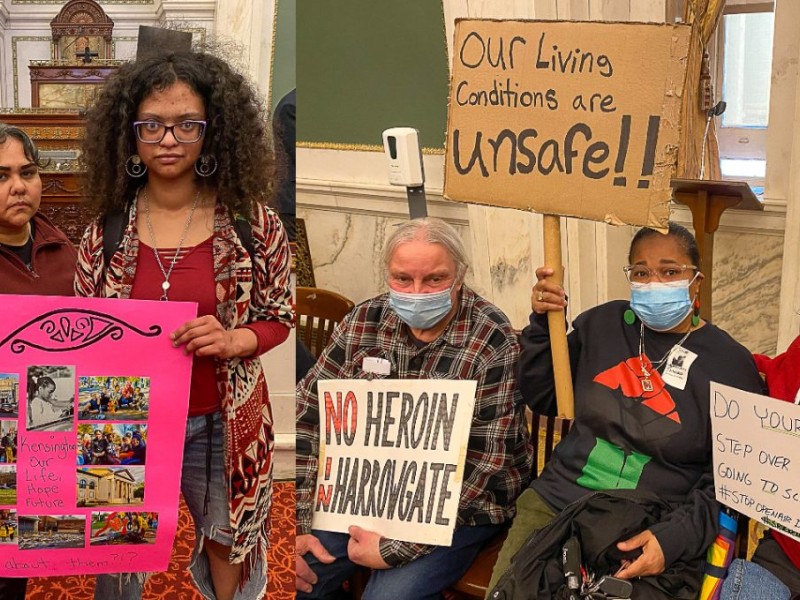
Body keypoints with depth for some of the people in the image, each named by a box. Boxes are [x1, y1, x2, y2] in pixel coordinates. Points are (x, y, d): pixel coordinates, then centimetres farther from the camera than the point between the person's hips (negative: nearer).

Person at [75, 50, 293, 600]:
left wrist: (232, 341, -21)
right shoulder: (106, 231, -7)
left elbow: (279, 318, -1)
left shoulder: (252, 223, -10)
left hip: (219, 424, 0)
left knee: (227, 535, 22)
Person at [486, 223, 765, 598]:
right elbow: (541, 399, 15)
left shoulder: (731, 365, -2)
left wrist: (673, 538, -19)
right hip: (556, 502, 3)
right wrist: (543, 323, 1)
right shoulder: (603, 324, 8)